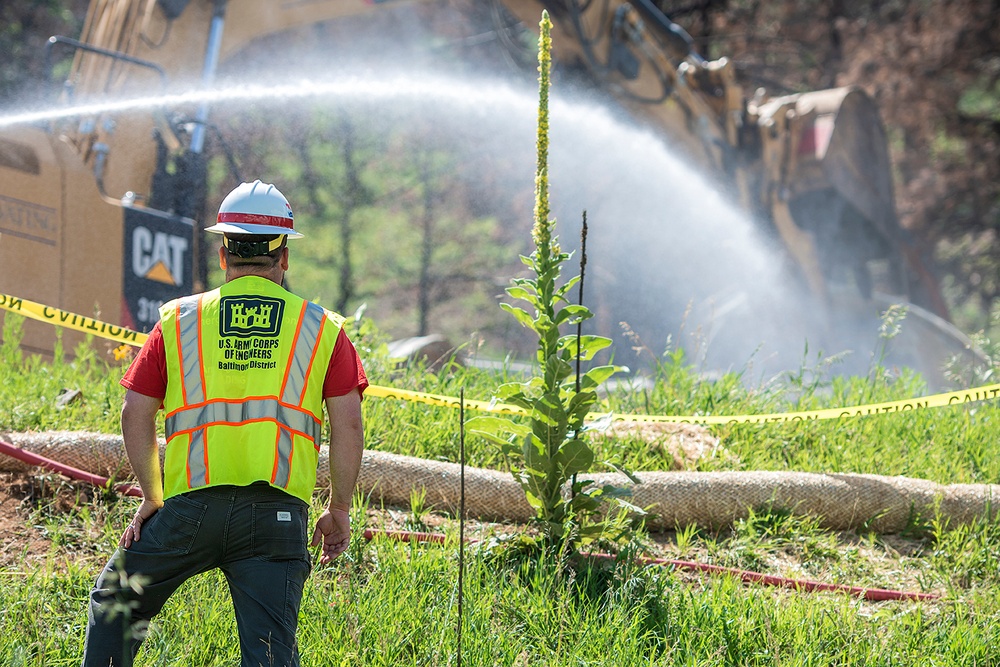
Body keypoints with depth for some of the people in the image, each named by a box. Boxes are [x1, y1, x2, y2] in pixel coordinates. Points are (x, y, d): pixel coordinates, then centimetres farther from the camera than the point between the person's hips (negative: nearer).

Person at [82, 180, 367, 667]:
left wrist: (152, 498, 18)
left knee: (115, 604, 23)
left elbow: (135, 415, 9)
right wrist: (338, 511, 13)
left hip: (192, 503, 0)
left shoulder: (179, 320, 12)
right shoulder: (322, 328, 11)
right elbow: (348, 426, 4)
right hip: (277, 510, 0)